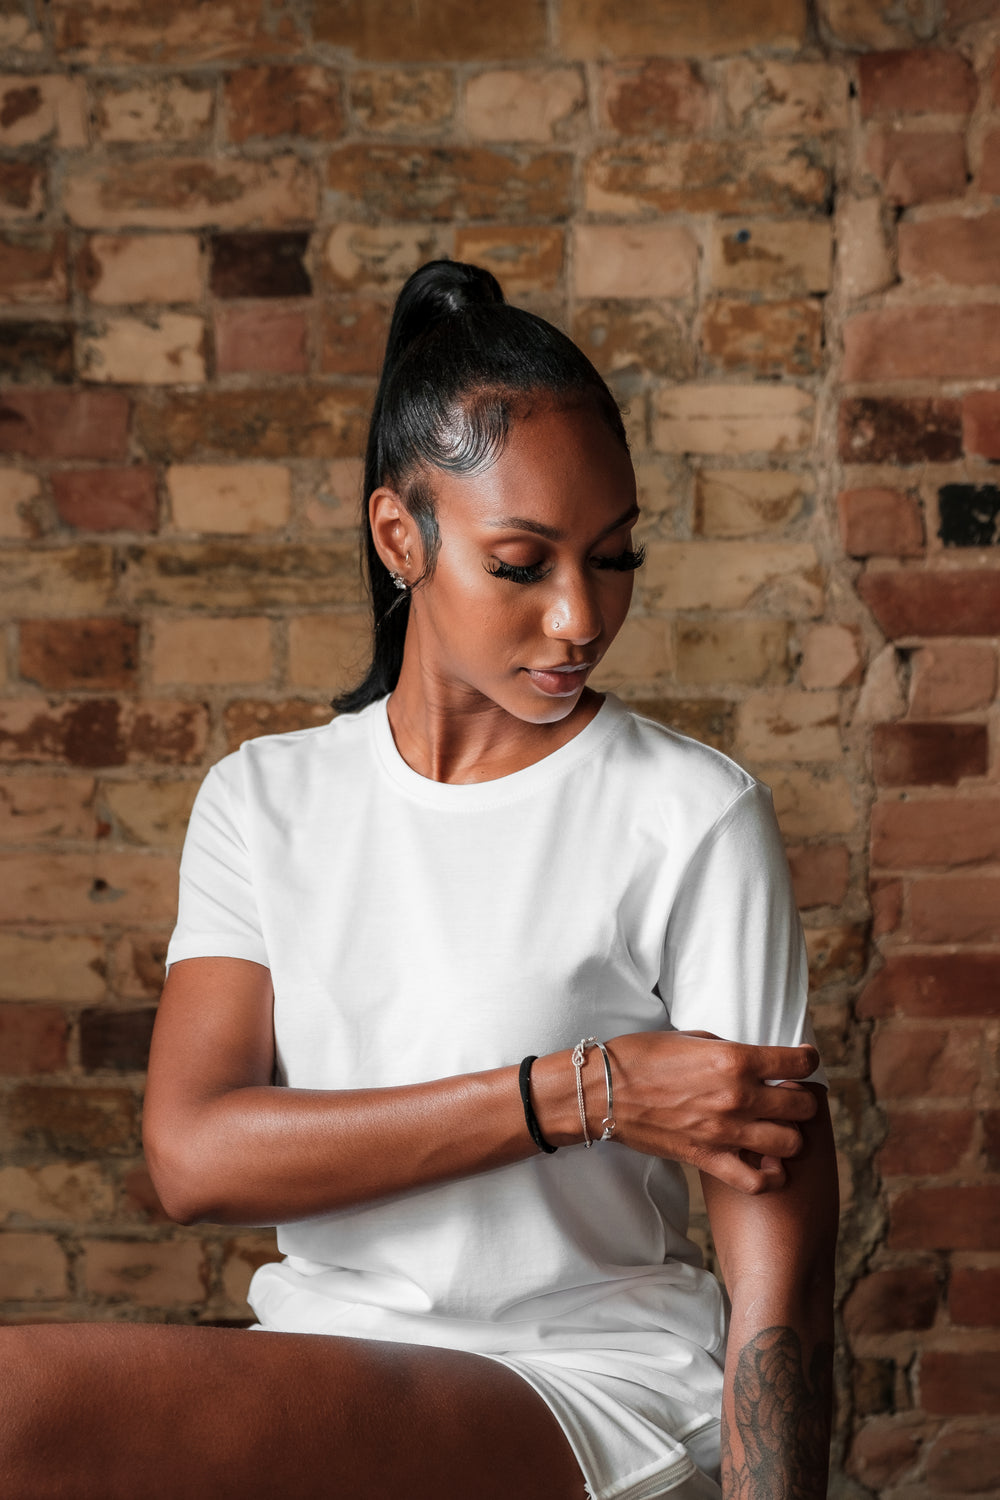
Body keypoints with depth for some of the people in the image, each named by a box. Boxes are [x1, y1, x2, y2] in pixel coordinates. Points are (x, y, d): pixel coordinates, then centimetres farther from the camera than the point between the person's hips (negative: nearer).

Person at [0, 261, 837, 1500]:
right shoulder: (263, 799, 8)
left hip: (595, 1387, -4)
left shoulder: (695, 818, -3)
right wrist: (585, 1091, -13)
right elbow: (191, 1154, -6)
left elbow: (777, 1258, -7)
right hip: (315, 1379, 4)